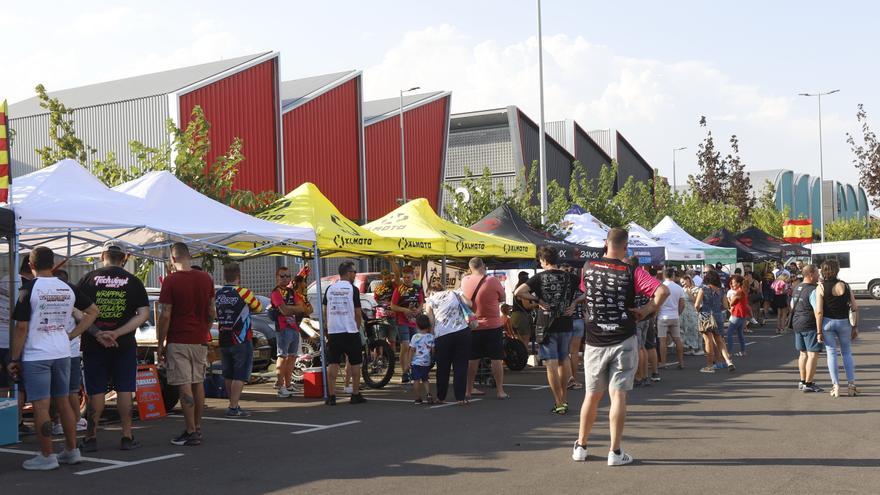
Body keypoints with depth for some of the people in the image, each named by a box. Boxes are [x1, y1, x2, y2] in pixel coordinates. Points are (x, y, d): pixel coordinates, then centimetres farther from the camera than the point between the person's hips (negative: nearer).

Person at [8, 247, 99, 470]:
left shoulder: (29, 289, -10)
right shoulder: (68, 289, 5)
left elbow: (21, 328, -11)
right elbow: (93, 311, 13)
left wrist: (14, 359, -4)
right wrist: (72, 335, 10)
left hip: (35, 356, -5)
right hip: (62, 353, 5)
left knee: (41, 406, 0)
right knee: (63, 402, 14)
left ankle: (47, 456, 4)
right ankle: (72, 451, 19)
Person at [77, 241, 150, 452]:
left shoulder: (88, 279, 1)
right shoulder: (133, 281, 1)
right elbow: (144, 314, -7)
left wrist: (96, 333, -10)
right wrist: (117, 333, -12)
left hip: (93, 345, 0)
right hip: (124, 345, 0)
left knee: (95, 391, 6)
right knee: (124, 390, 5)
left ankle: (91, 437, 10)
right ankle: (127, 437, 7)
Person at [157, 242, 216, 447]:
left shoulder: (171, 280, -11)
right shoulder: (206, 279, 5)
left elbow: (165, 315, -12)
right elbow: (211, 313, 10)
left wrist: (160, 343, -6)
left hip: (178, 341, -5)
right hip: (200, 340, 6)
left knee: (184, 386, -4)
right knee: (198, 383, 14)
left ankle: (191, 432, -5)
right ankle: (197, 428, 20)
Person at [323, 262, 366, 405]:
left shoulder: (330, 289, 7)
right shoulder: (352, 289, -6)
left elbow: (325, 312, 11)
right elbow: (357, 313, -5)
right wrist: (358, 327, 10)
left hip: (333, 331, 4)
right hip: (350, 331, -4)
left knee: (333, 363, 5)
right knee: (355, 363, 8)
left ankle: (332, 396, 2)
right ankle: (356, 395, 11)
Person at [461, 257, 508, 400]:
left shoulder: (464, 281, -3)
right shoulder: (492, 281, -13)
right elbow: (502, 298, -1)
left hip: (472, 327, 4)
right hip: (492, 326, -4)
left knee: (473, 359, 13)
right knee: (497, 359, 3)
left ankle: (469, 389, 19)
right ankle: (500, 391, 5)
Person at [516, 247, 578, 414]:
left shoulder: (540, 277, -7)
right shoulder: (569, 277, 3)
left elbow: (519, 292, -16)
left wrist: (537, 300, -8)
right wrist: (574, 303, 2)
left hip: (547, 326, -4)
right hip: (565, 325, 4)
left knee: (551, 364, -1)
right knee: (564, 361, 20)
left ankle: (559, 404, -3)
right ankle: (564, 398, 28)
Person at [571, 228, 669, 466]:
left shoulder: (588, 268, 2)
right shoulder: (632, 273, -9)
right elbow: (663, 291, -19)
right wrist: (647, 310, -7)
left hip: (595, 342, 3)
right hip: (623, 341, -3)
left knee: (592, 395, 14)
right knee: (618, 395, 0)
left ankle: (580, 446, 22)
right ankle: (615, 452, 2)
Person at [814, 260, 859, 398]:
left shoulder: (821, 287, -7)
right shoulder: (845, 286, -1)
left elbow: (819, 312, -11)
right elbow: (855, 308, -1)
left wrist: (819, 332, -7)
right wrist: (855, 327, 8)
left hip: (827, 322, -2)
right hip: (844, 322, 2)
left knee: (831, 353, 7)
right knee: (847, 353, 14)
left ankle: (836, 386, 5)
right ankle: (851, 385, 10)